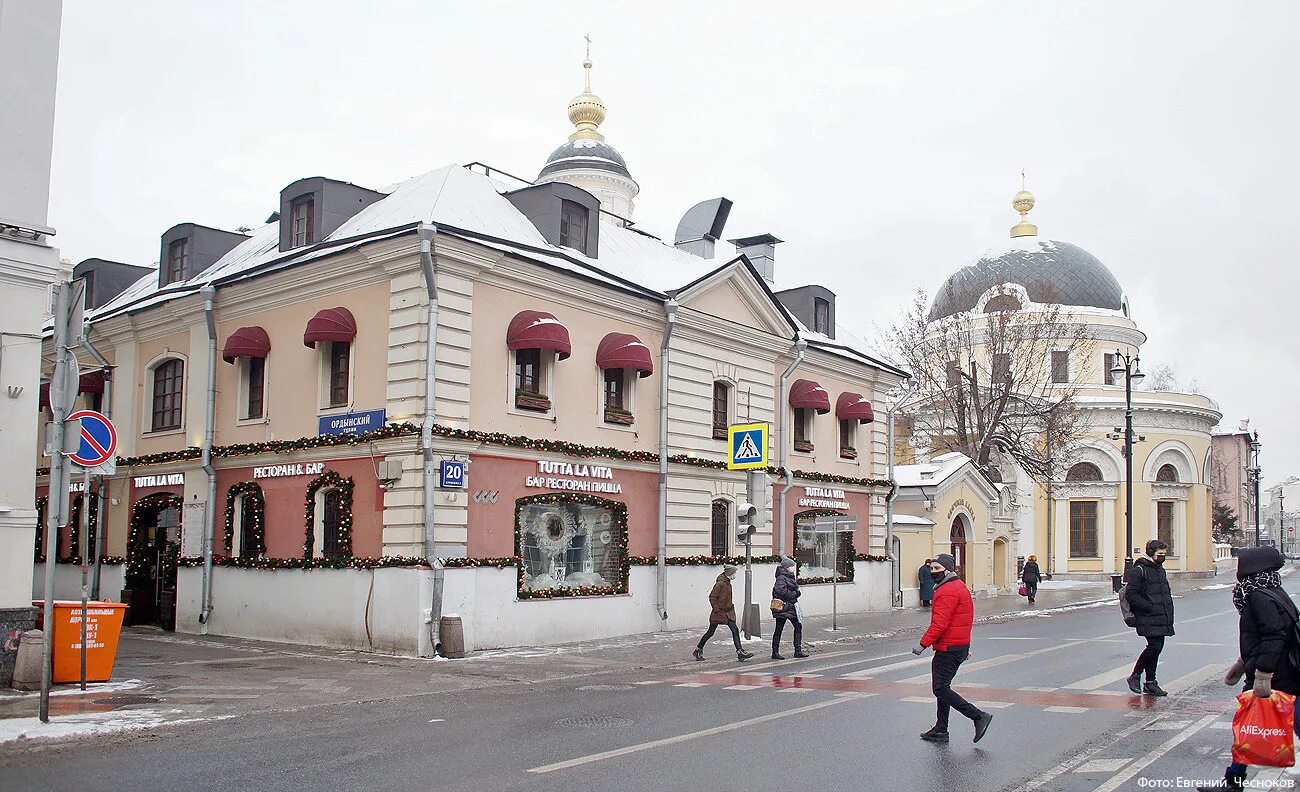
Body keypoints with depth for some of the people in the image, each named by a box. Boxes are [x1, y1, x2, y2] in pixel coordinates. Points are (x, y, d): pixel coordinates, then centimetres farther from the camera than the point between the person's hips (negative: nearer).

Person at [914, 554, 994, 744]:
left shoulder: (948, 591, -17)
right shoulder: (960, 587, 17)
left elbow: (940, 623, -24)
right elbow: (963, 619, 24)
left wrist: (923, 644, -21)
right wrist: (965, 647, 28)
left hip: (948, 648, -11)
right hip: (960, 646, 11)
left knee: (941, 689, -9)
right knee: (942, 687, 15)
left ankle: (979, 717, -9)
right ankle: (940, 731, 19)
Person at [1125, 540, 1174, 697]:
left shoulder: (1160, 569, 19)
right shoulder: (1139, 570, -9)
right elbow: (1132, 594, -14)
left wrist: (1169, 611, 14)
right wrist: (1149, 607, -19)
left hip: (1162, 618, 9)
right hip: (1148, 619, -9)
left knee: (1157, 647, 8)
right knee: (1154, 646, -14)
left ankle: (1150, 683, 15)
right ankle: (1135, 676, 1)